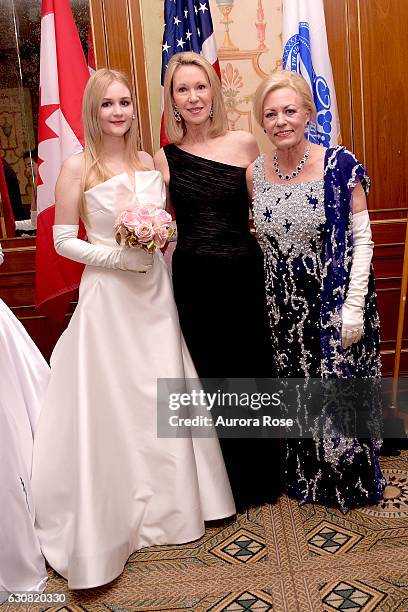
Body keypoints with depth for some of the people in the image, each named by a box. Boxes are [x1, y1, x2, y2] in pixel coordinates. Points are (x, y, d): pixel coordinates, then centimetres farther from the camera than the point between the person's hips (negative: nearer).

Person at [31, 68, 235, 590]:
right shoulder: (77, 167, -7)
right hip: (107, 293, -4)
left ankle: (168, 501, 32)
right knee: (112, 402, 2)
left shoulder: (149, 163, 7)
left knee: (162, 397, 11)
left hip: (154, 291, 5)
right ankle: (114, 513, 23)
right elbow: (62, 240, -7)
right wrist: (118, 257, -17)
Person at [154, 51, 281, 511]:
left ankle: (259, 474, 32)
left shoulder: (244, 144, 0)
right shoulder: (163, 158, 3)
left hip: (244, 275, 0)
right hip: (193, 280, 1)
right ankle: (229, 479, 30)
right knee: (210, 376, 10)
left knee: (251, 370, 9)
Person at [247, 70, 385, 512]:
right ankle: (306, 477, 38)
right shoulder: (255, 174, 0)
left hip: (334, 304, -4)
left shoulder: (339, 165, -11)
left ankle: (351, 481, 32)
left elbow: (362, 239, -10)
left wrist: (354, 306, -16)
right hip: (283, 307, 4)